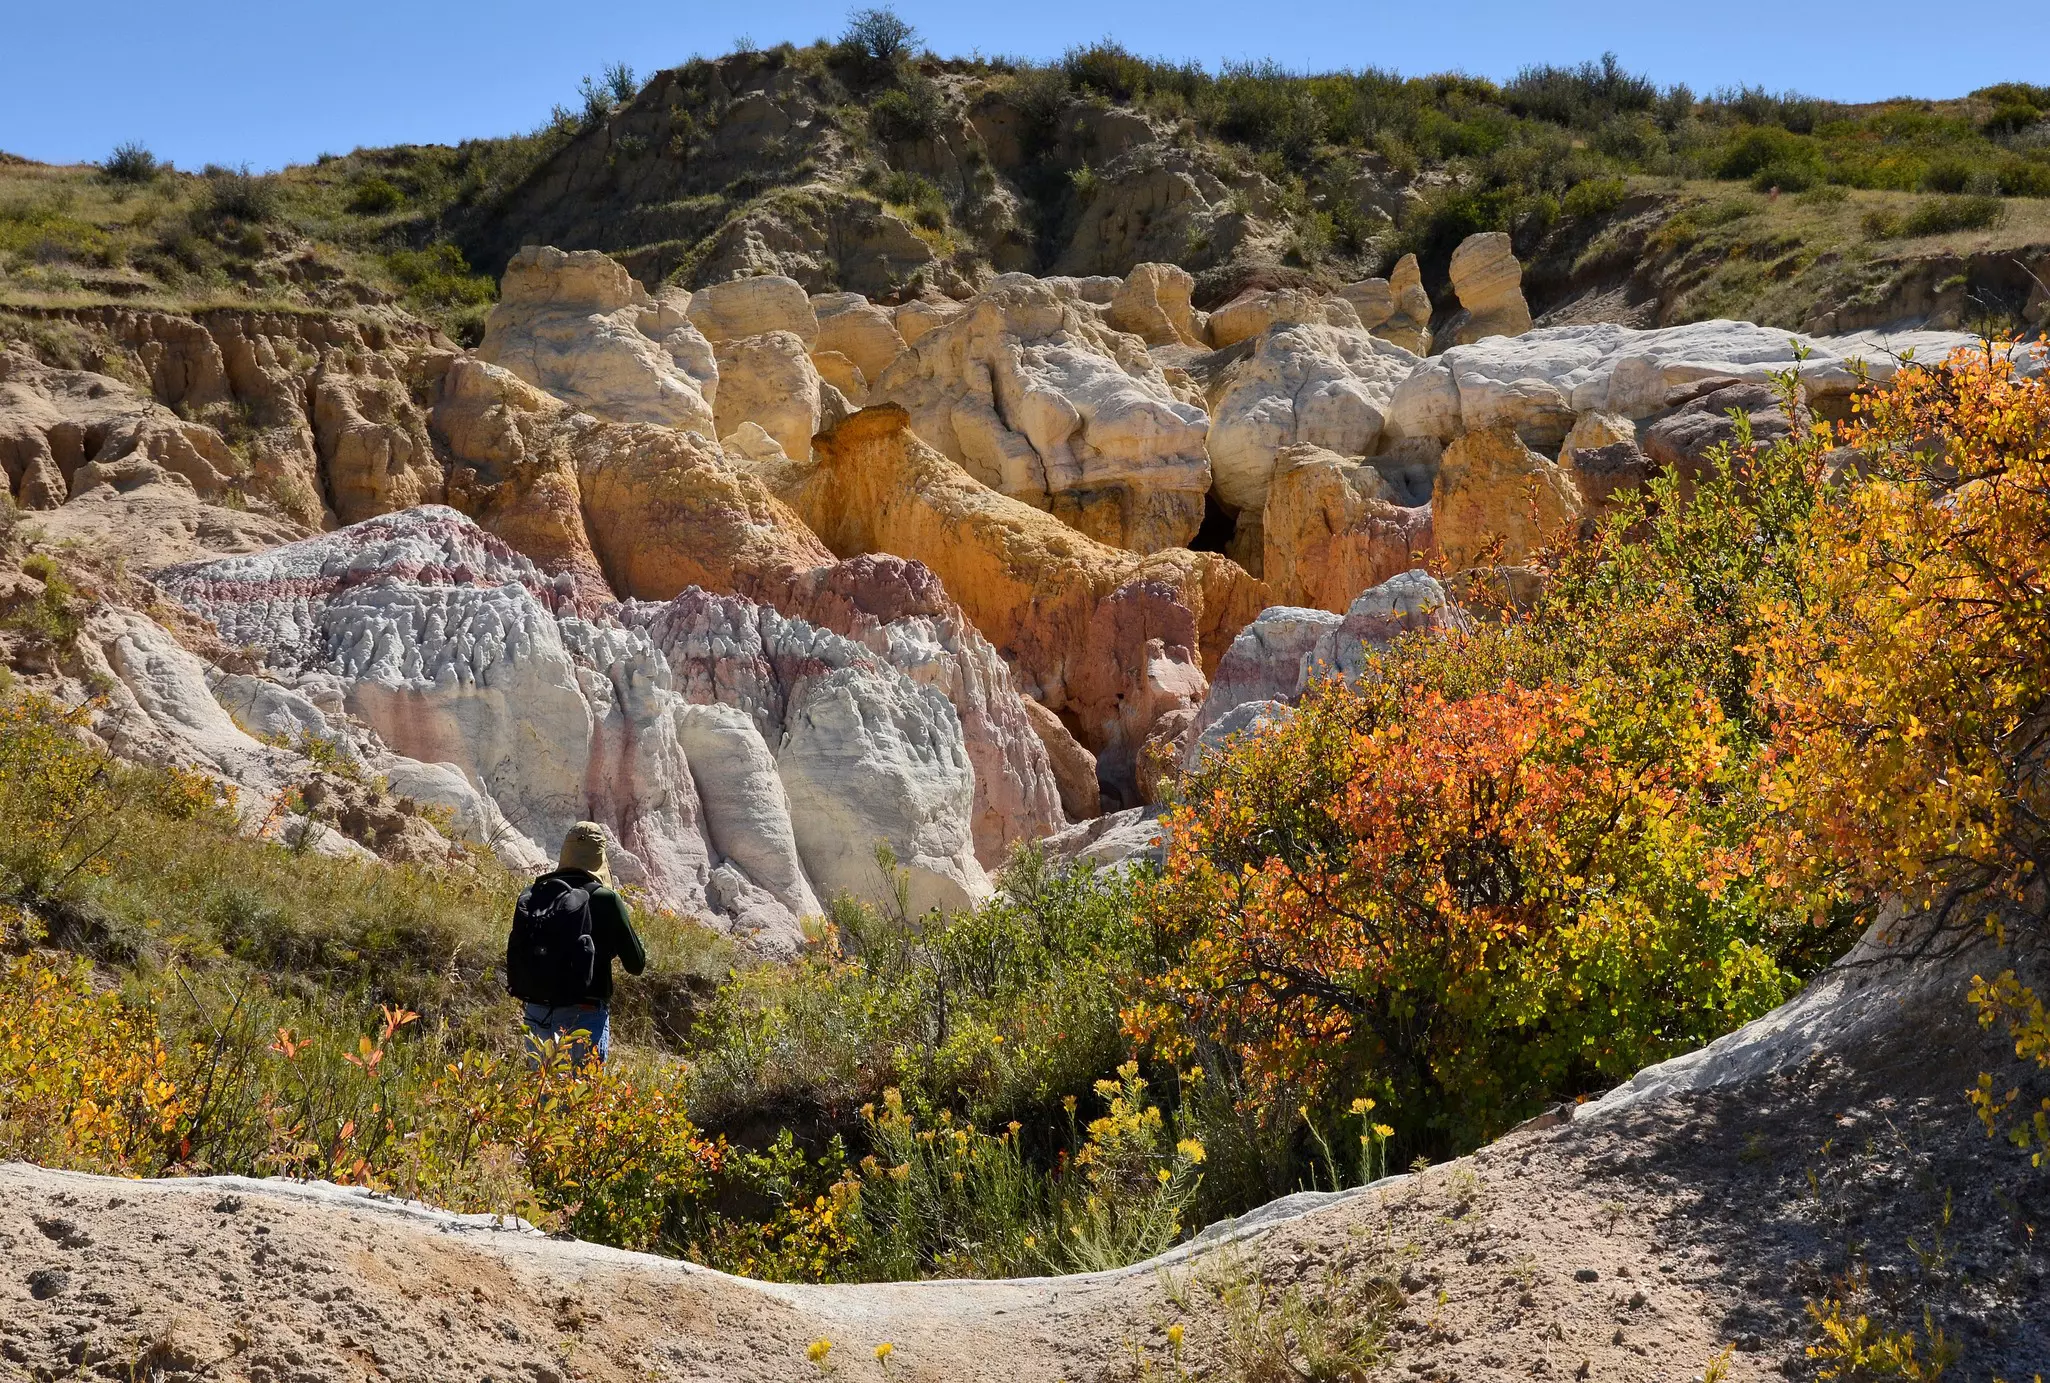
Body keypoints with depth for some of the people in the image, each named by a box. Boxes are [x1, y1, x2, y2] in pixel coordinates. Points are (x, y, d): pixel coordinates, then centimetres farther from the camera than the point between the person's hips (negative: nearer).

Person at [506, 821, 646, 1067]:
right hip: (584, 1017, -4)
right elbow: (636, 963, -3)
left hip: (537, 1015, 5)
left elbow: (514, 956, 12)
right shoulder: (604, 899, -9)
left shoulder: (531, 897, 3)